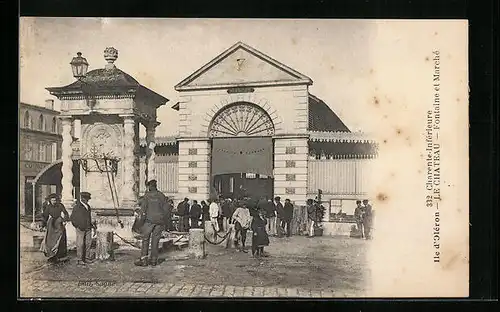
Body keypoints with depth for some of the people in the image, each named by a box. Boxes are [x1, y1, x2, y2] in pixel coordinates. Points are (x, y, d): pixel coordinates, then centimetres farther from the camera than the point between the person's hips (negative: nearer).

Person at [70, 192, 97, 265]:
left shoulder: (88, 206, 11)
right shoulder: (77, 207, -9)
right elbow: (73, 218, -7)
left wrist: (92, 224, 15)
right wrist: (78, 226, -12)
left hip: (88, 228, 7)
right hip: (80, 228, -7)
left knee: (88, 243, 8)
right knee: (80, 244, -2)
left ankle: (87, 258, 18)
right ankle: (79, 260, 4)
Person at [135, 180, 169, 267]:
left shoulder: (147, 195, -3)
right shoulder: (162, 195, 8)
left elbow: (143, 208, -8)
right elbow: (166, 209, 6)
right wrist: (164, 222, 12)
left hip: (150, 220, -4)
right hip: (160, 220, 4)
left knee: (145, 239, 3)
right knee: (155, 240, 9)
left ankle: (143, 259, -4)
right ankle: (153, 259, 10)